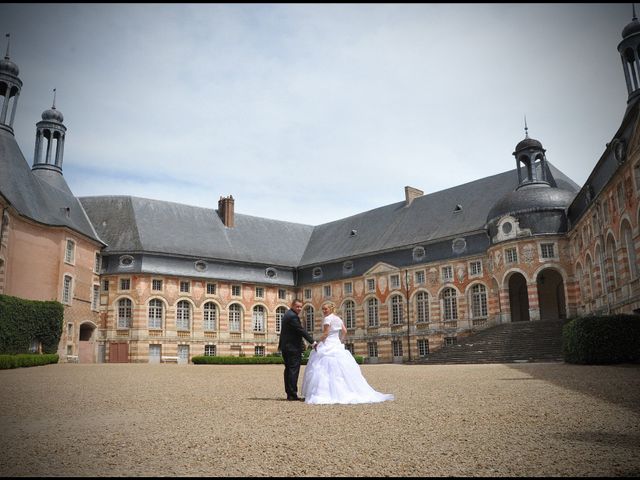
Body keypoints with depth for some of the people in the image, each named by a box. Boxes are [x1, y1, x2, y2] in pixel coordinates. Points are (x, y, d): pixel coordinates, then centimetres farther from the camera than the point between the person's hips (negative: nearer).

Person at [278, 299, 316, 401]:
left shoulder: (287, 314, 15)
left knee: (288, 370, 13)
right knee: (294, 370, -6)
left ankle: (289, 393, 17)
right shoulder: (293, 316, -17)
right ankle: (292, 394, -6)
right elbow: (302, 331, -20)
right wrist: (313, 342, -17)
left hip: (285, 347, 10)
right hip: (293, 348, -10)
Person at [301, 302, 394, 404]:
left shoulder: (327, 318, -9)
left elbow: (325, 334, -14)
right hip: (337, 345, 8)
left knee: (325, 370, -6)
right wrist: (341, 342, 17)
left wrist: (317, 343, -6)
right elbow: (345, 332, 11)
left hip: (327, 346, -8)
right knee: (341, 369, 8)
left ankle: (326, 393, -10)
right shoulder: (338, 318, 15)